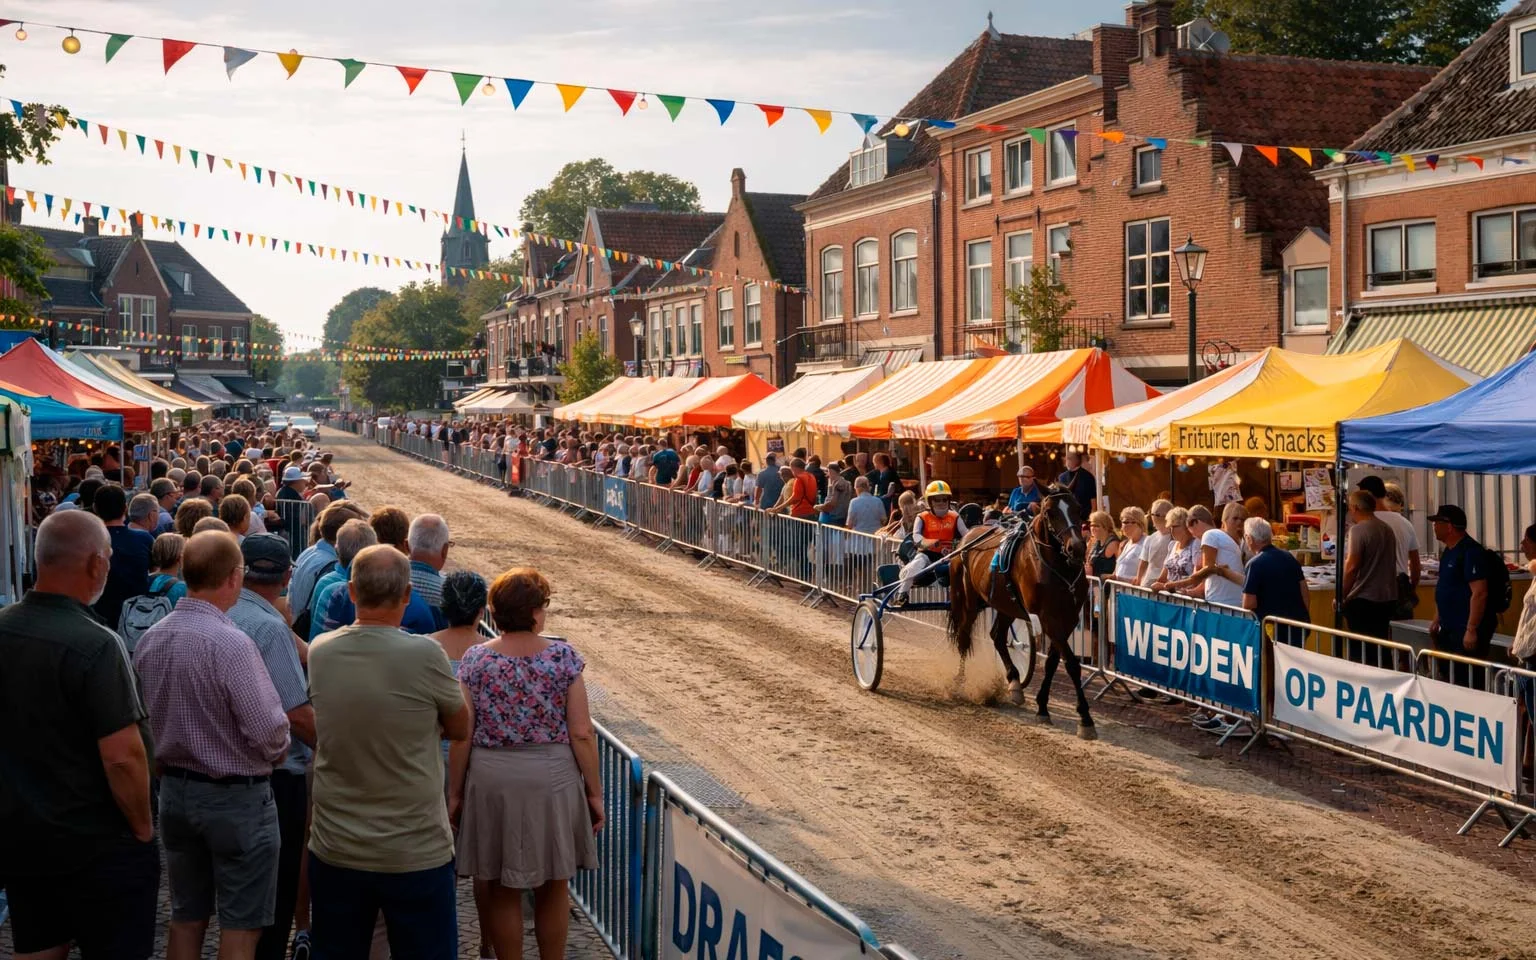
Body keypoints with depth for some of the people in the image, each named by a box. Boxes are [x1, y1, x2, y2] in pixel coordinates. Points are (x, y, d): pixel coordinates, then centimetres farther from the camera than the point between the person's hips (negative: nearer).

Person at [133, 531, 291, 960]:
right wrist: (276, 752, -4)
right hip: (236, 796, -7)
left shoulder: (150, 639, -2)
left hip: (174, 789, 7)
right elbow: (269, 730, -25)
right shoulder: (231, 645, -24)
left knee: (186, 917, 18)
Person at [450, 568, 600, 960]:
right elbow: (582, 733, -8)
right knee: (554, 887, 15)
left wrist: (455, 792, 6)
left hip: (492, 780, 0)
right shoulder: (564, 656, -8)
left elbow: (462, 735, -5)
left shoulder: (475, 660, -6)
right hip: (552, 780, 0)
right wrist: (594, 792, 1)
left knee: (502, 890, 12)